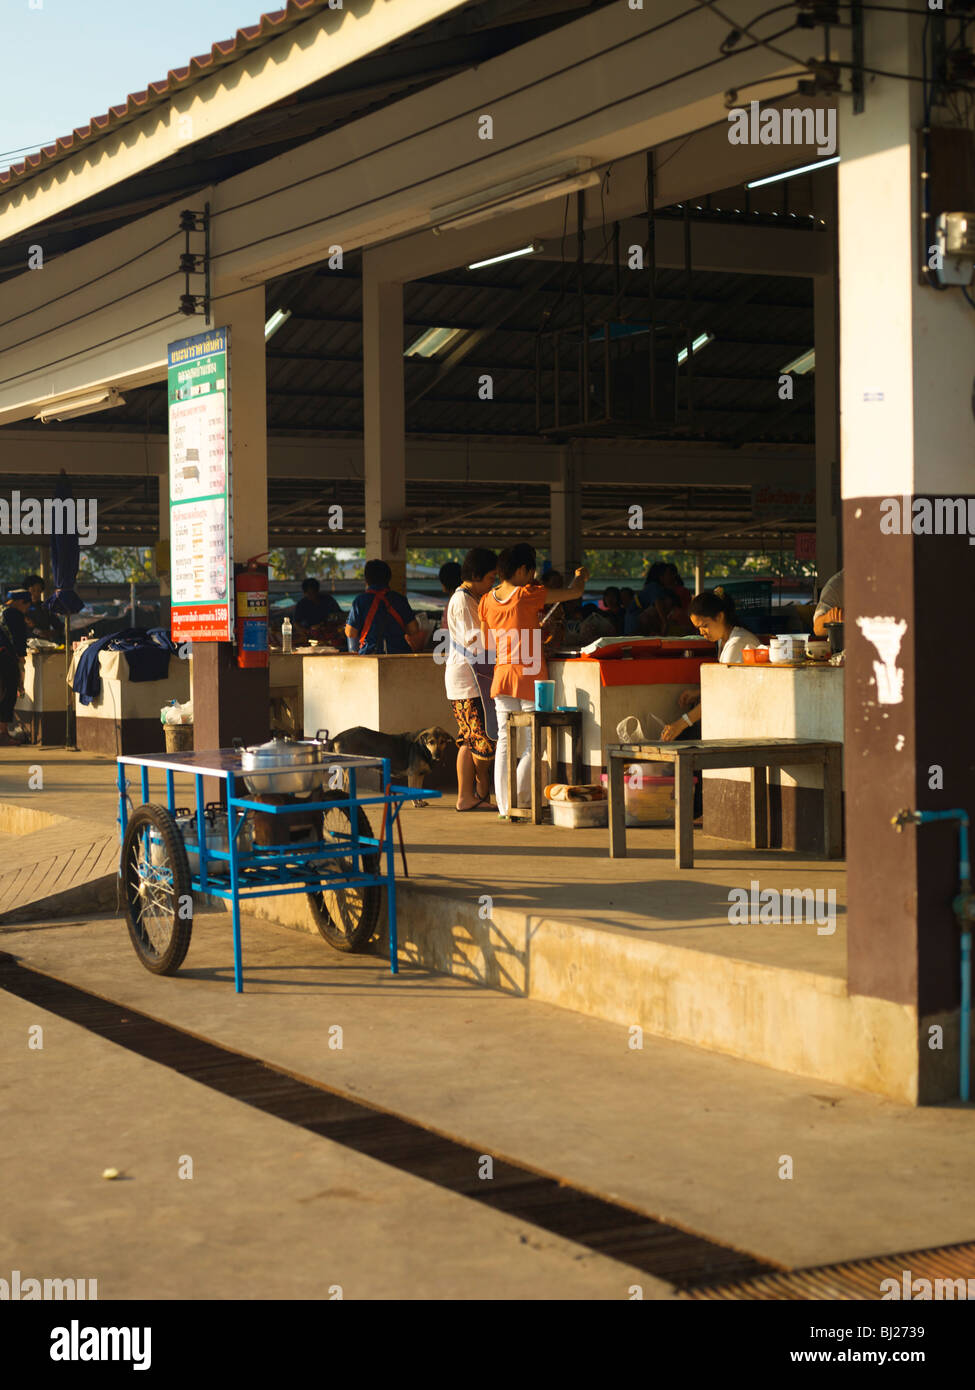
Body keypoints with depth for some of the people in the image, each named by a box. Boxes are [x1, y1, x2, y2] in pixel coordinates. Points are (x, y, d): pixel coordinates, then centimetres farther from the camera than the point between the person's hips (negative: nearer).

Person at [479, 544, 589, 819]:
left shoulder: (487, 601, 5)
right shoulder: (527, 595, -11)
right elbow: (574, 593, -4)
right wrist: (581, 577, 20)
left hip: (502, 673, 5)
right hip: (530, 674, -5)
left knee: (504, 740, 8)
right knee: (533, 742, 3)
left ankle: (504, 807, 6)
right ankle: (516, 803, 0)